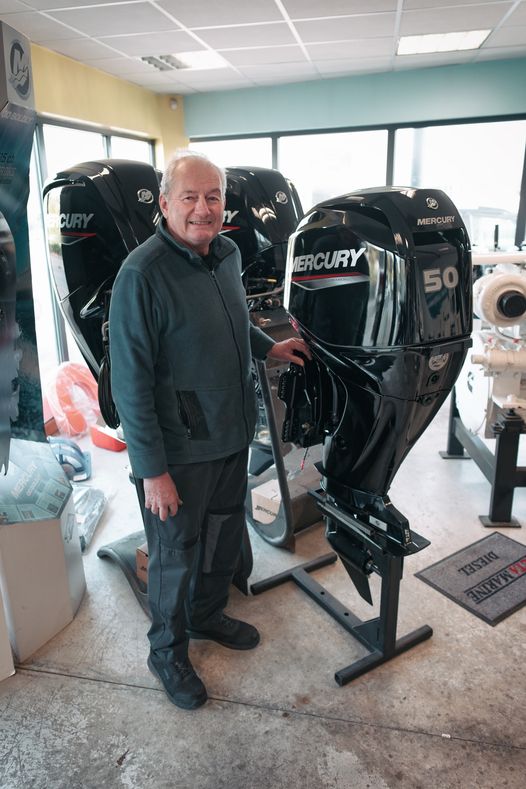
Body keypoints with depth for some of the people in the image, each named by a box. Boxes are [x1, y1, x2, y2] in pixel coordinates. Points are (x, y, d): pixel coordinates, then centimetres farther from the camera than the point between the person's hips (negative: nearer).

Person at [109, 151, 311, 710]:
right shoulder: (142, 273, -21)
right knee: (175, 557, 12)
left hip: (232, 436, 8)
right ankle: (167, 653, 37)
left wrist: (269, 348, 15)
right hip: (177, 452, -7)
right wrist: (152, 469, -20)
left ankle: (207, 615, 50)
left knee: (226, 539, 24)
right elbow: (131, 383, -21)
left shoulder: (227, 254, 3)